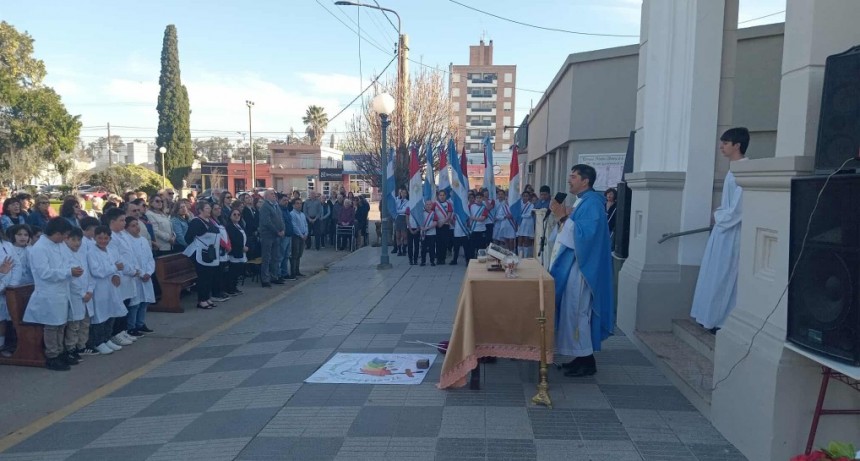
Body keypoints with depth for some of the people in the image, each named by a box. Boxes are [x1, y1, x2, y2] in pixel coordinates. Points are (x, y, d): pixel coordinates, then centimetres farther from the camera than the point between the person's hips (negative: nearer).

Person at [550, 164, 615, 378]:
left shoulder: (592, 203, -16)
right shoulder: (583, 201, 15)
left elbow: (585, 234, -27)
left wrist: (564, 217, -25)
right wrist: (564, 217, 12)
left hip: (580, 266, -11)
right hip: (573, 264, 11)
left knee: (577, 310, -5)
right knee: (573, 310, 13)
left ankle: (587, 361, 4)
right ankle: (582, 357, 21)